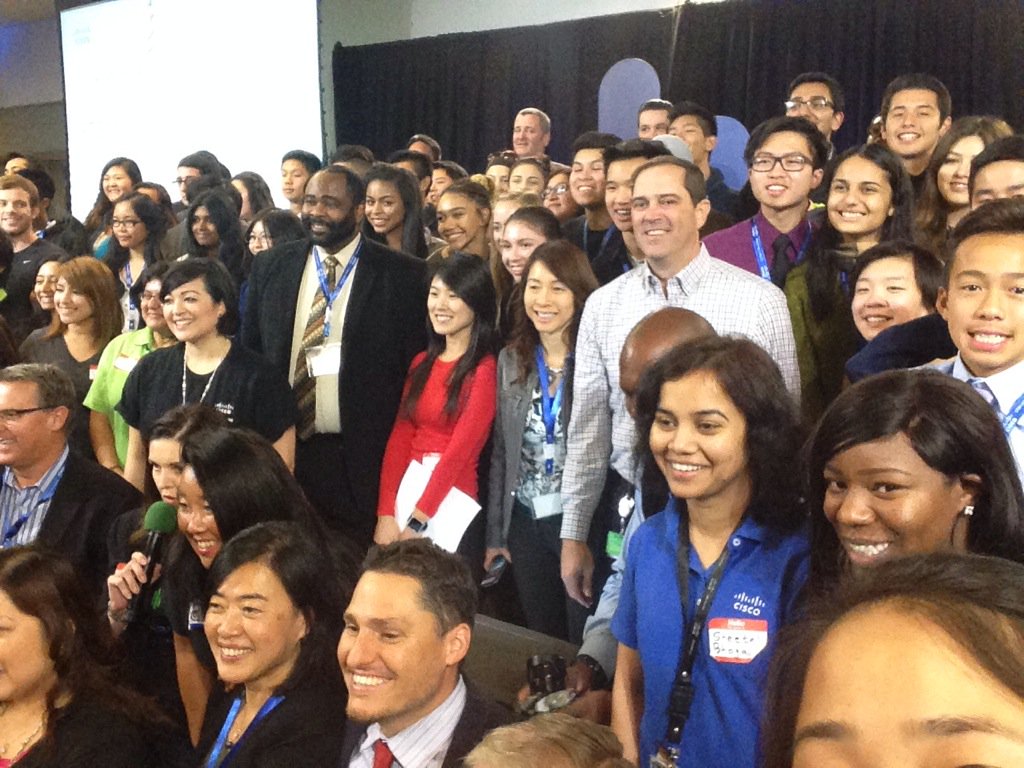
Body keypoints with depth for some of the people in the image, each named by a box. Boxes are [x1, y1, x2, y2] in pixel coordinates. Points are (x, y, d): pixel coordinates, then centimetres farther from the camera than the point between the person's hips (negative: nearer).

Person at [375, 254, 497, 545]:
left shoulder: (486, 370, -9)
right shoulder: (421, 363, 11)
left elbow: (460, 450, -14)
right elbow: (399, 437, 3)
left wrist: (415, 524, -16)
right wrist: (385, 514, -8)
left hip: (451, 500, -6)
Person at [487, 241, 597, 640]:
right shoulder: (511, 360, 7)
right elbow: (500, 451, 11)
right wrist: (495, 532, 11)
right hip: (525, 521, 5)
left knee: (585, 639, 5)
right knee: (541, 637, 16)